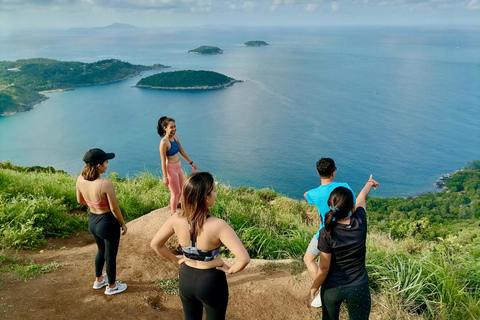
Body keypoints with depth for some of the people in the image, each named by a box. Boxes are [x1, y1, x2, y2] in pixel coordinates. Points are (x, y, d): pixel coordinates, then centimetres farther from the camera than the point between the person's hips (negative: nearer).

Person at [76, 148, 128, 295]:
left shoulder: (80, 179, -12)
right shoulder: (106, 184, -32)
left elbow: (80, 200, 5)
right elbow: (114, 208, -21)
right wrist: (123, 224, -5)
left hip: (92, 220, 7)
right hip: (108, 222, -7)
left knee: (101, 250, 31)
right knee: (111, 255, 17)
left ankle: (99, 280, 51)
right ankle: (112, 286, 39)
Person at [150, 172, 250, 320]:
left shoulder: (176, 219, -18)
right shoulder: (217, 225, -31)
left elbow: (155, 244, -3)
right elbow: (244, 258, -33)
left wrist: (176, 260, 6)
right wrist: (230, 270, -14)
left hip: (186, 278, 4)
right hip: (211, 281, -4)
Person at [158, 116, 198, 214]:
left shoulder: (175, 137, 0)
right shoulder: (164, 142, -24)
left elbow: (182, 151, 12)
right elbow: (163, 161, -21)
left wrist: (191, 163, 18)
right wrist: (165, 177, -20)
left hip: (178, 167, 8)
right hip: (170, 169, -8)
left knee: (181, 190, 24)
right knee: (175, 192, 7)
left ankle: (175, 205, 49)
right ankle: (174, 214, 26)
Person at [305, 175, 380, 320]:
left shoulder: (327, 233, -25)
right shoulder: (360, 222, -18)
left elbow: (324, 268, -16)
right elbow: (361, 198, 4)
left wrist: (312, 290, -1)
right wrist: (369, 184, 25)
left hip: (332, 289, -1)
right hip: (358, 288, 1)